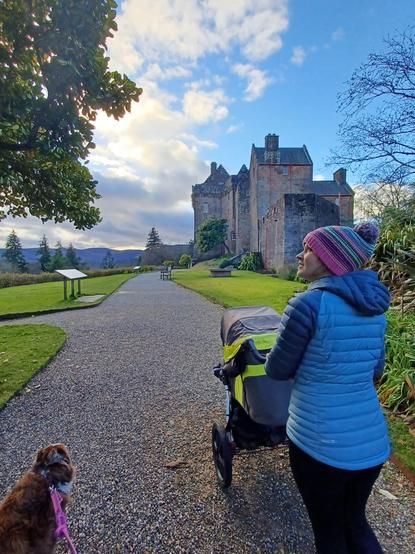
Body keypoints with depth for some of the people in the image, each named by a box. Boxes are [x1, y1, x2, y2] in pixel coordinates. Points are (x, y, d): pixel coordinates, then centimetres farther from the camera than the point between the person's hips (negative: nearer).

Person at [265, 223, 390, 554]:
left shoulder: (309, 304, -21)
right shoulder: (375, 307, 0)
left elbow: (277, 370, -10)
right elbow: (376, 370, 13)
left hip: (320, 445, -6)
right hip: (373, 443, 6)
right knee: (354, 520, 30)